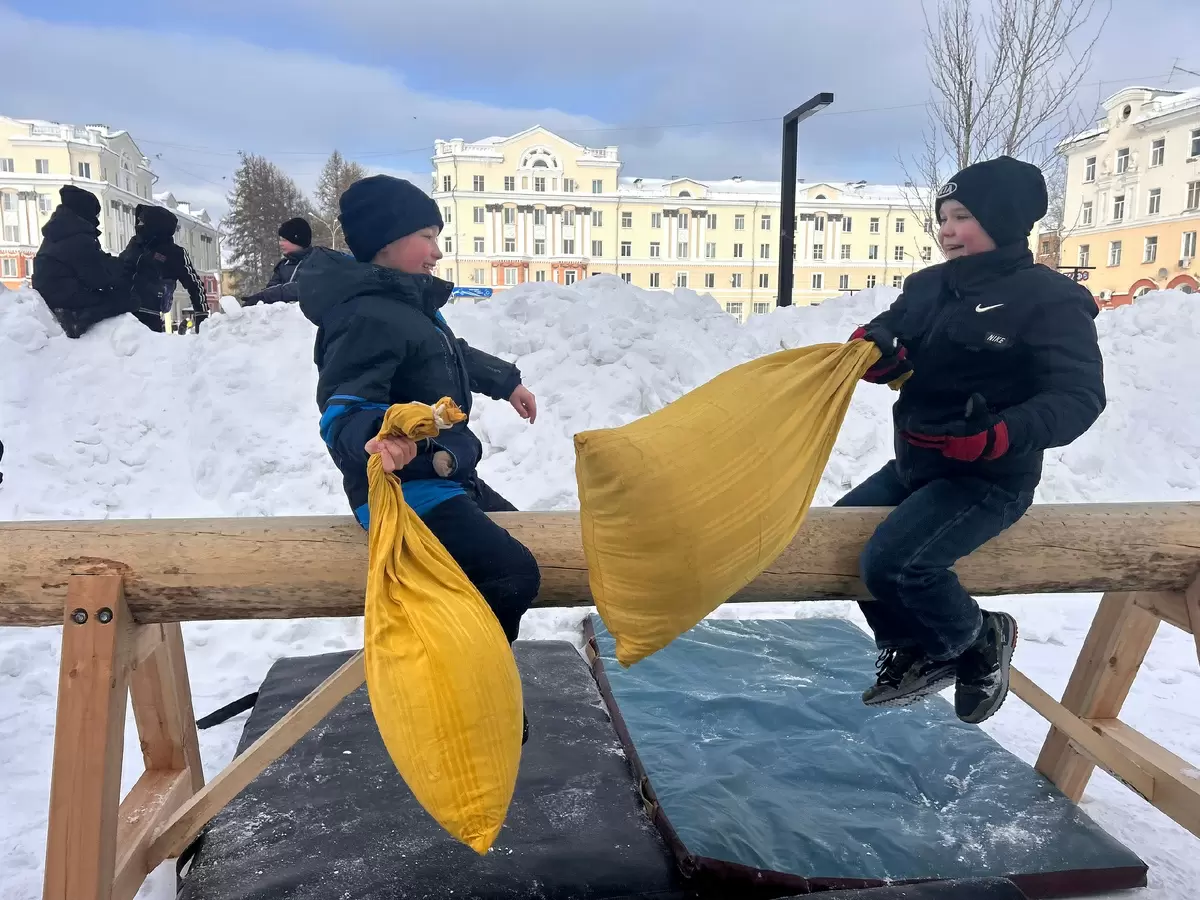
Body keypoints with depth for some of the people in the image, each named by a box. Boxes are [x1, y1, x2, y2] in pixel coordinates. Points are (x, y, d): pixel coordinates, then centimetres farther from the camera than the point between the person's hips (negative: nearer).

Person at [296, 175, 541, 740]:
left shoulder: (408, 301, 12)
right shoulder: (368, 316, -21)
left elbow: (453, 353, 30)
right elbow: (342, 412, -31)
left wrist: (506, 381, 43)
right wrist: (374, 439, -54)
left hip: (446, 477, 11)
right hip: (406, 488, -11)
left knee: (520, 536, 24)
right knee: (513, 573, -23)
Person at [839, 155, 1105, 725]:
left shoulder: (1049, 298, -13)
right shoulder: (929, 286, 6)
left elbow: (1078, 397, -20)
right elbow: (891, 347, 4)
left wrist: (998, 437, -39)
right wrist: (873, 347, -23)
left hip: (989, 478, -8)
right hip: (913, 465, 8)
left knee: (893, 563, -25)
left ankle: (980, 643, 7)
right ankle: (921, 654, 25)